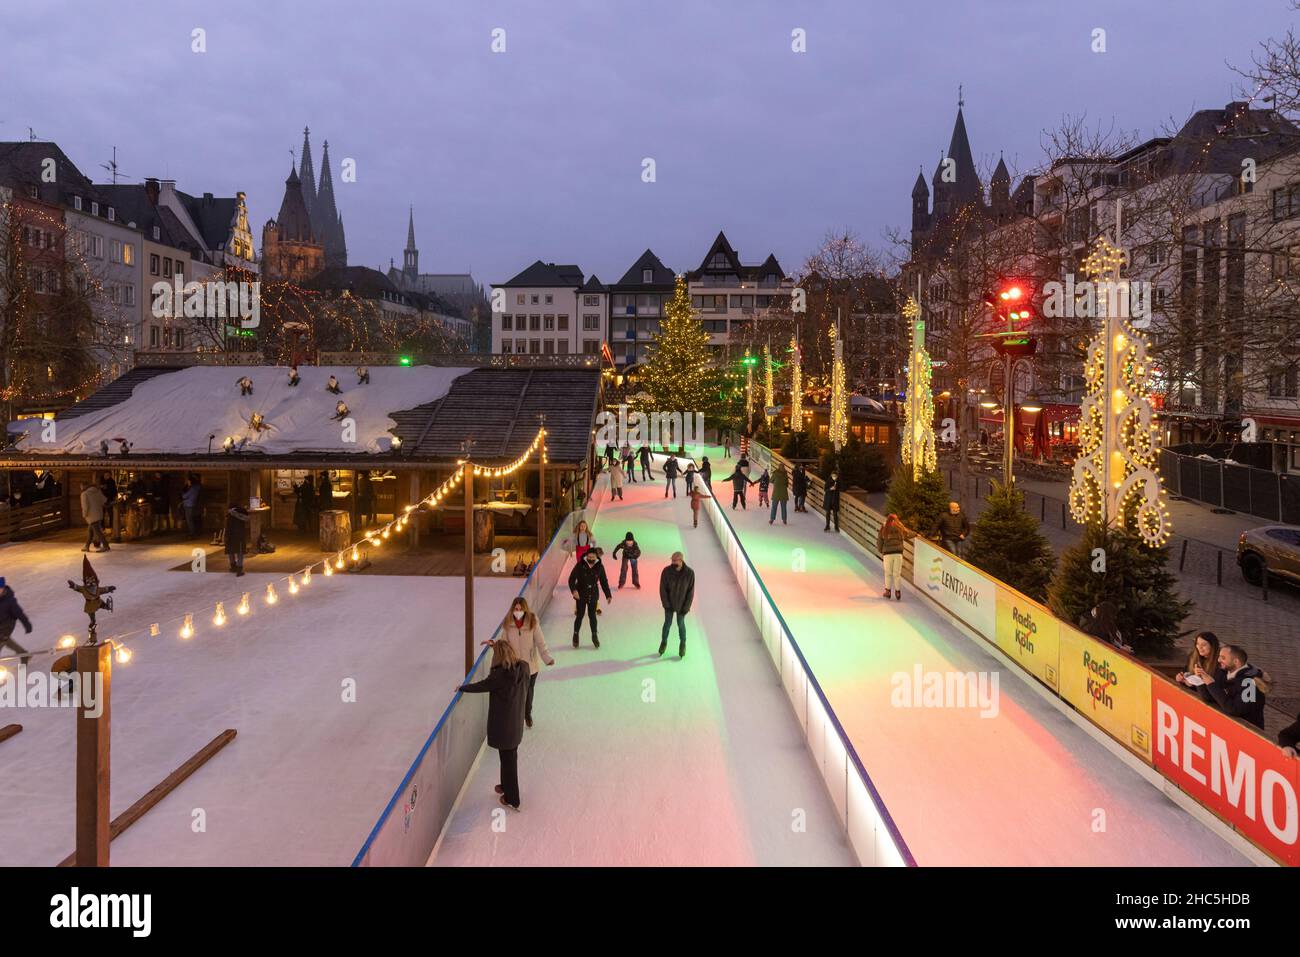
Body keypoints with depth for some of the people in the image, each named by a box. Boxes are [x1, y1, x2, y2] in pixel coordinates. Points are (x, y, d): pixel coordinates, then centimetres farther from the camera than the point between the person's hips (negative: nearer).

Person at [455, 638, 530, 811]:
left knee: (508, 759, 9)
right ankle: (506, 786, 48)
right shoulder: (524, 667, -11)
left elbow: (481, 686, -13)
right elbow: (512, 656, 12)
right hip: (517, 723, 6)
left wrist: (462, 688, 4)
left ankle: (512, 800, 24)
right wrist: (497, 646, 19)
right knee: (510, 757, 26)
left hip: (503, 726, -6)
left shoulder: (499, 676, -29)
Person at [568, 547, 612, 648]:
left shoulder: (599, 567, -5)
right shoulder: (580, 565, -14)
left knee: (592, 615, 11)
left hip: (593, 595, 2)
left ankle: (594, 636, 28)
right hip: (581, 595, -2)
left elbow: (604, 581, 4)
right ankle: (575, 636, 24)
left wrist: (608, 595, 5)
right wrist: (573, 590, -29)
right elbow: (571, 578, -14)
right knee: (579, 616, 4)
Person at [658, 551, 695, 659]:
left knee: (681, 624, 13)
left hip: (681, 604, 0)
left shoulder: (689, 573, -19)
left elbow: (690, 591, -11)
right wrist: (666, 604, -13)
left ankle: (682, 644, 34)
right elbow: (663, 589, -10)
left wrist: (686, 607, -12)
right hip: (669, 603, 0)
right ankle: (664, 642, 35)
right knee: (667, 623, 13)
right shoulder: (666, 571, -18)